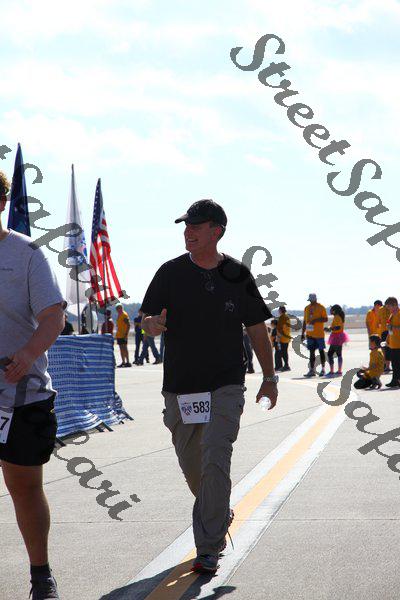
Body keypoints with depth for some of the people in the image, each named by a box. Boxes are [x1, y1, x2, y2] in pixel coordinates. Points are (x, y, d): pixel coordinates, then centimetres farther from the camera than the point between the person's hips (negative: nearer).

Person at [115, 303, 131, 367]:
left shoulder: (124, 315, -11)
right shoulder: (119, 315, 17)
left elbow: (128, 325, -16)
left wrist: (126, 334, -22)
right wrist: (116, 335, 21)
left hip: (123, 335, -9)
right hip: (119, 335, 9)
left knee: (124, 348, -10)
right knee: (121, 349, 9)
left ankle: (128, 362, -10)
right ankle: (123, 362, 12)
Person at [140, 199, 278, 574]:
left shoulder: (237, 276, 2)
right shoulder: (171, 273, 2)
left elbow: (256, 329, 10)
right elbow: (147, 319, 1)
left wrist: (269, 377, 11)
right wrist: (153, 325, -24)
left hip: (226, 387, -2)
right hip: (180, 387, 2)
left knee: (215, 460, -14)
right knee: (191, 465, 11)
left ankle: (209, 549, -10)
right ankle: (219, 515, 39)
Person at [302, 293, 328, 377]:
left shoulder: (321, 308, -4)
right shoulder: (307, 308, 12)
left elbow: (325, 319, -7)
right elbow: (305, 321, 16)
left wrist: (316, 320, -20)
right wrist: (303, 333, 14)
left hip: (319, 334, -5)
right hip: (310, 334, 5)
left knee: (321, 351, 2)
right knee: (311, 352, 4)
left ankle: (323, 369, 10)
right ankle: (312, 370, 4)